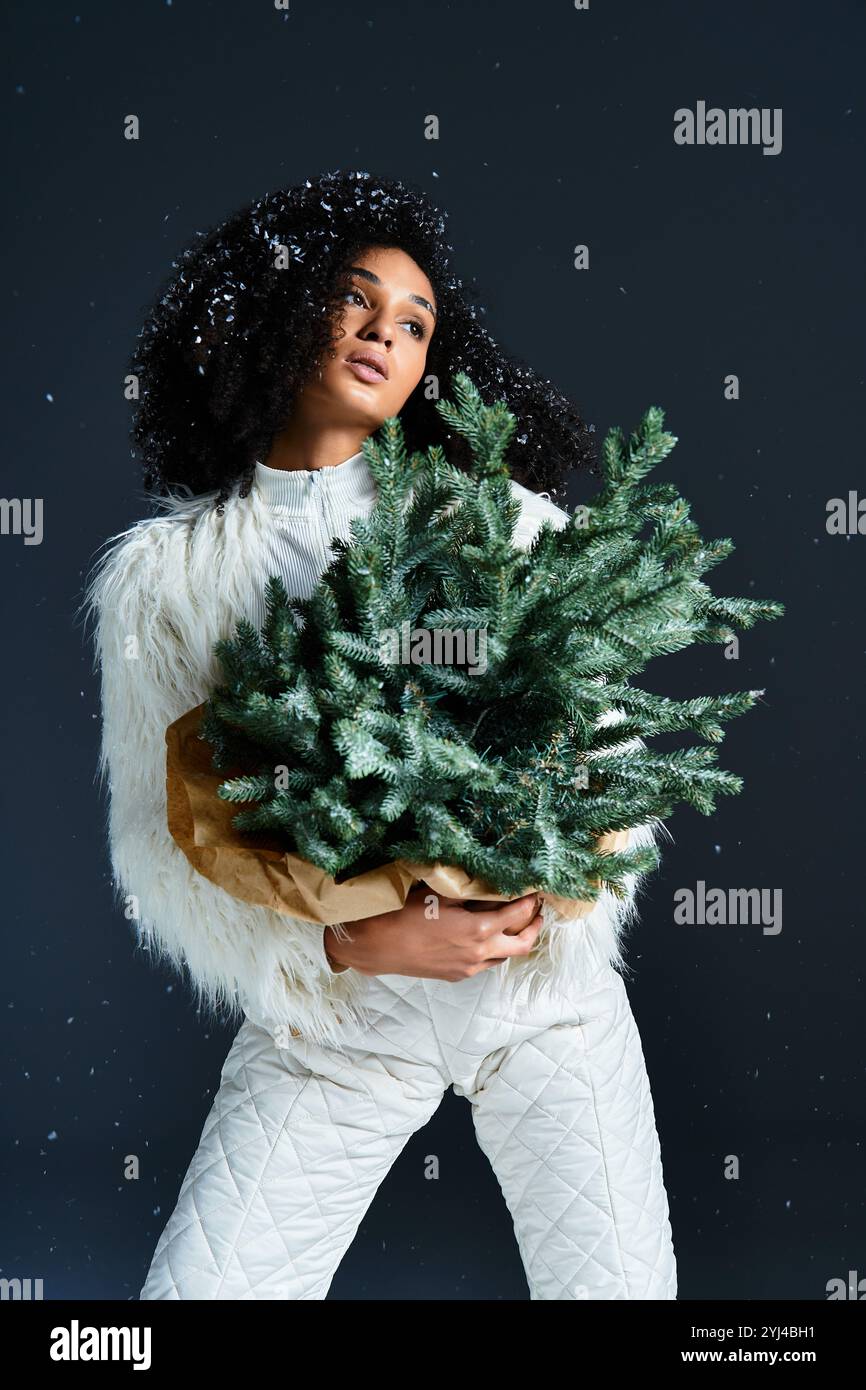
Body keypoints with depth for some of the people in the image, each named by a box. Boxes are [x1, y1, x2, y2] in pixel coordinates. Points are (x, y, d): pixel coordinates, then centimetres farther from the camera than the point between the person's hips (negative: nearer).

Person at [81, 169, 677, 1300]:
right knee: (199, 1288, -4)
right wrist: (348, 944, -19)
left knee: (616, 1282, 2)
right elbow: (157, 837, -5)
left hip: (549, 984, 1)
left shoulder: (505, 520, 2)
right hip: (332, 1014, 0)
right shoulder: (161, 573, 0)